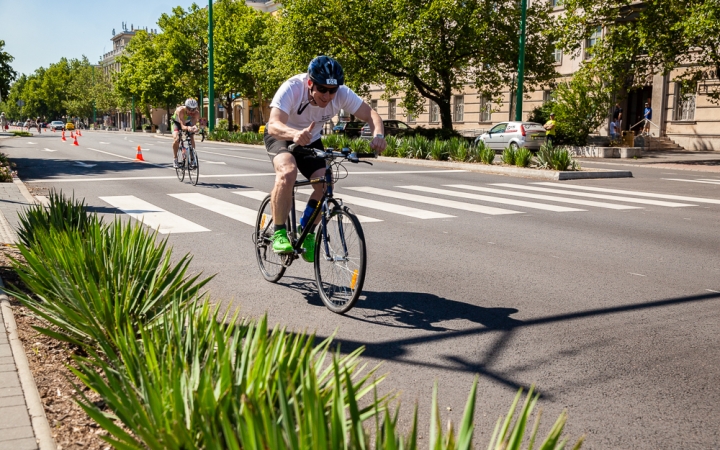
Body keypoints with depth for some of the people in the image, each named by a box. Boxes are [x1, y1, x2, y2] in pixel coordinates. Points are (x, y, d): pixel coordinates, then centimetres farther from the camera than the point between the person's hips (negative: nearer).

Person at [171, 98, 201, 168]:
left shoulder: (196, 113, -31)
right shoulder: (180, 110, -39)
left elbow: (193, 123, -42)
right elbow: (182, 126, -45)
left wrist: (194, 127, -66)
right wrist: (188, 128, -67)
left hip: (187, 123, 3)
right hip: (176, 123, -2)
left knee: (192, 139, -20)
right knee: (176, 139, -26)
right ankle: (175, 159, -9)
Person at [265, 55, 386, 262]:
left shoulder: (341, 93, -26)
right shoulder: (292, 88, -35)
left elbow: (371, 114, -23)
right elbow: (274, 125, -47)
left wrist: (378, 135, -45)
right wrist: (295, 134, -69)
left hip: (311, 141, 4)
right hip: (281, 137, -4)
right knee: (287, 172, -33)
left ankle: (307, 232, 10)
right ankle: (279, 233, -19)